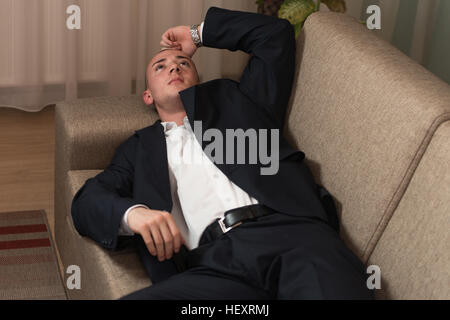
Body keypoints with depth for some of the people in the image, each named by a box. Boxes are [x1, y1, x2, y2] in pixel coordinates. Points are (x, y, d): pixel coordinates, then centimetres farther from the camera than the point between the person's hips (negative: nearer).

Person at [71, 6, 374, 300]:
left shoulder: (234, 100, 31)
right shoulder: (142, 146, 31)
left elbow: (276, 33, 31)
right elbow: (88, 200, 18)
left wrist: (198, 33, 40)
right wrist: (132, 212, -6)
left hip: (290, 233, -1)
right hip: (214, 261, 1)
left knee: (336, 290, -36)